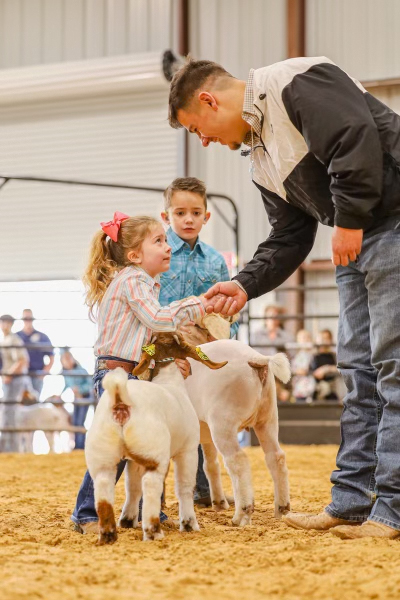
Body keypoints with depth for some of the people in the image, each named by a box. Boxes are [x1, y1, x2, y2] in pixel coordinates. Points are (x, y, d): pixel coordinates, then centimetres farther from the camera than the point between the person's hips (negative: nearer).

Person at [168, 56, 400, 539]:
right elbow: (288, 239, 17)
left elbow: (357, 138, -23)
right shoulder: (260, 156, 17)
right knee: (357, 367, 9)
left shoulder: (296, 83, -11)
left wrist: (349, 220, -19)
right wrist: (245, 286, 6)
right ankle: (351, 503, 13)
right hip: (354, 243, 10)